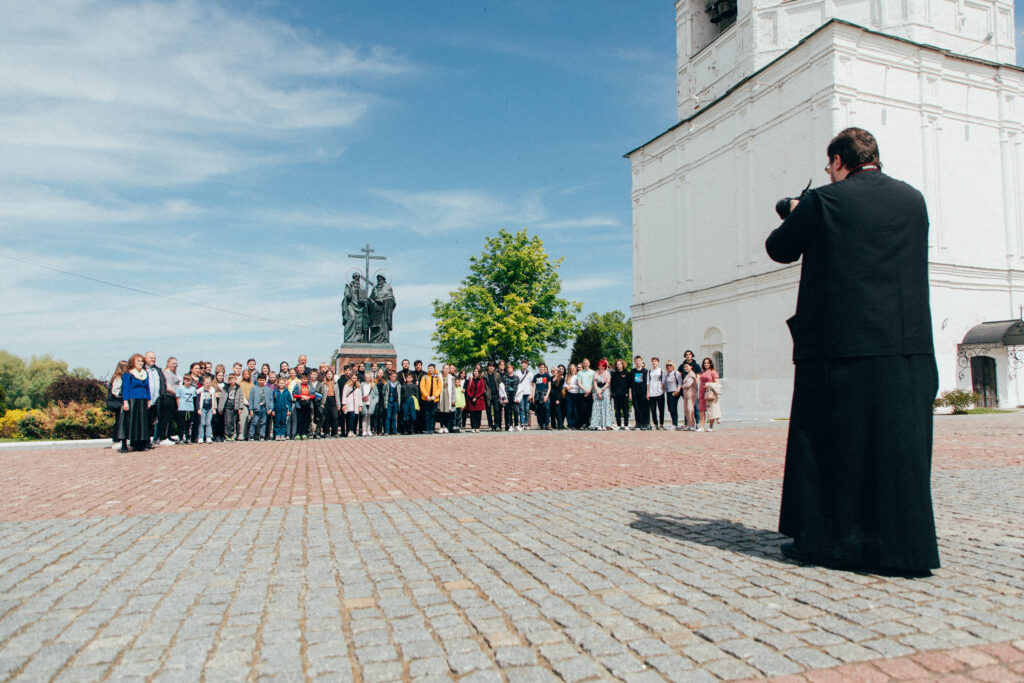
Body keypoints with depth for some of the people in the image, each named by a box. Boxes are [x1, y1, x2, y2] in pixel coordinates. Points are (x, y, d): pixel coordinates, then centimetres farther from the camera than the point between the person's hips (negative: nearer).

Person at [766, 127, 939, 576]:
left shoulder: (824, 201, -4)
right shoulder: (913, 199, 11)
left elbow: (779, 249, 6)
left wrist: (796, 217, 27)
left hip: (840, 343, -4)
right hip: (909, 348, 5)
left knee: (827, 442, 6)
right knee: (901, 444, 9)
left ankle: (822, 539, 14)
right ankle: (906, 546, 16)